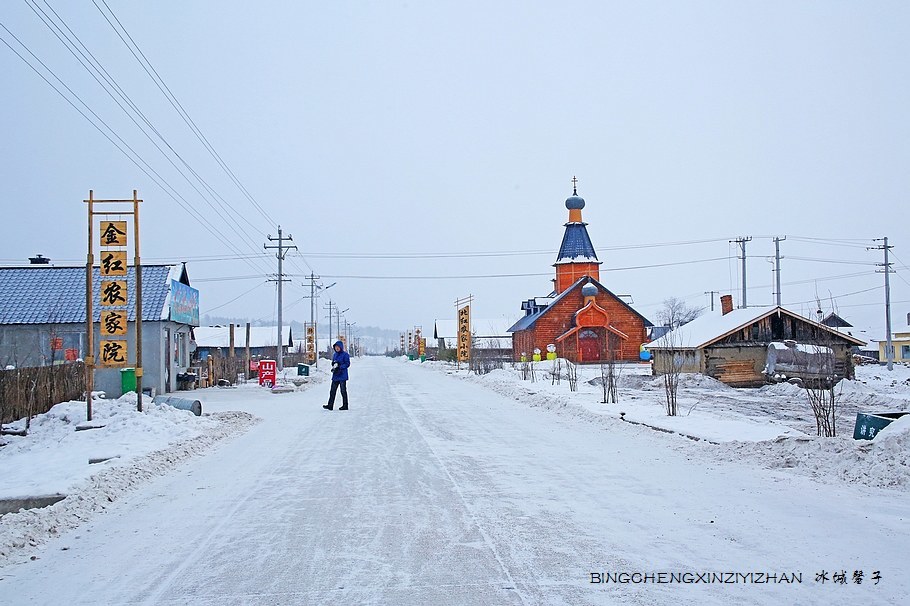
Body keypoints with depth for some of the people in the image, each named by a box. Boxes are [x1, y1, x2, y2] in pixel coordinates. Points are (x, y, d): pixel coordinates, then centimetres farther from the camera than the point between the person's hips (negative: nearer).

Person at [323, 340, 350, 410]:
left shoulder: (345, 354, -7)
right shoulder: (334, 355, 14)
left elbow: (347, 364, -11)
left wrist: (339, 367, -19)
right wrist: (334, 366, -1)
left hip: (342, 376, -6)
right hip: (335, 376, 6)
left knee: (343, 391, 1)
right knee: (332, 391, 3)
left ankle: (345, 406, 8)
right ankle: (330, 405, 4)